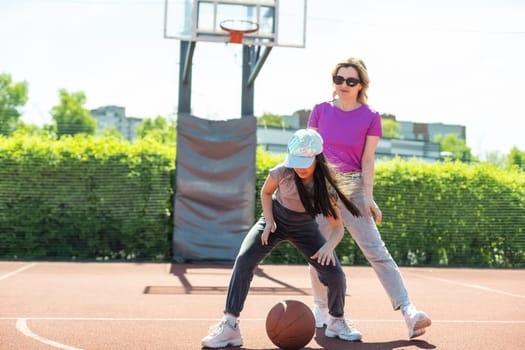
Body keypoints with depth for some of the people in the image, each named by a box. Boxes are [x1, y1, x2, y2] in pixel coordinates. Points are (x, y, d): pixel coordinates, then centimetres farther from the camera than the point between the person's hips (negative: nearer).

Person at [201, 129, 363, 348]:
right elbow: (266, 192, -1)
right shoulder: (281, 173, -25)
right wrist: (268, 221, -15)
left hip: (305, 229, 1)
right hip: (275, 221, 0)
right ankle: (229, 326, -23)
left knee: (335, 275, -14)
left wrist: (329, 245, -41)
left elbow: (337, 229, -20)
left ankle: (336, 322, 16)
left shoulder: (326, 185, -24)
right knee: (244, 260, -25)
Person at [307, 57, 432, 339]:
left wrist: (368, 197, -9)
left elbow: (367, 159, -2)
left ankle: (408, 312, -15)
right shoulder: (320, 110, 6)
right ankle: (321, 310, 22)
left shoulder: (370, 117, 1)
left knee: (376, 251, -11)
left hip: (353, 188, -2)